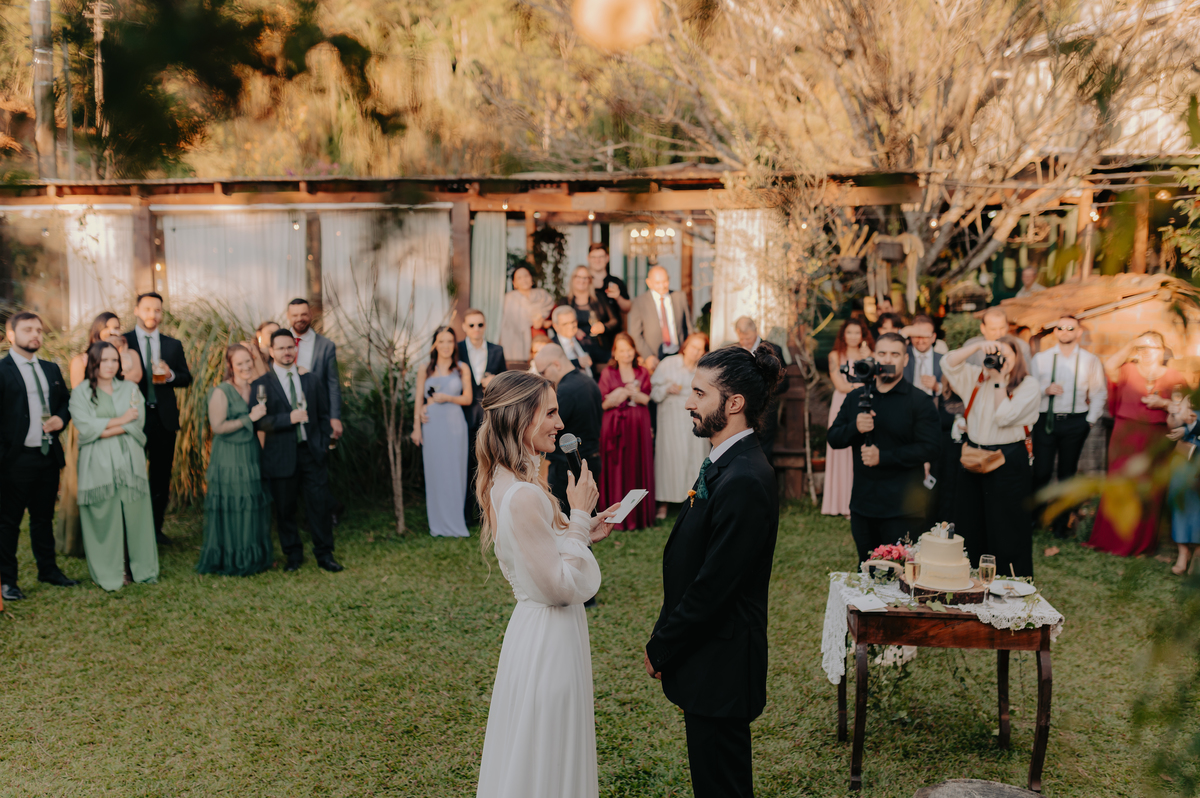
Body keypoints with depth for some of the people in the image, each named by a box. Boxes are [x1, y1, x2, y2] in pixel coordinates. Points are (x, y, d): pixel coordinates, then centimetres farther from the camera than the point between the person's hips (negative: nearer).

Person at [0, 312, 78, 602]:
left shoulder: (51, 370, 13)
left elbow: (67, 402, 22)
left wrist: (61, 418, -1)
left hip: (49, 457, 6)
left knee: (44, 517, 17)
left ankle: (48, 569, 28)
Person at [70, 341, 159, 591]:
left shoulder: (130, 389, 12)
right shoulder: (81, 392, 6)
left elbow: (137, 423, -1)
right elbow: (85, 427, -8)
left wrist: (103, 430, -10)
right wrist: (121, 420, -6)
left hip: (130, 460, 2)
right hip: (98, 464, -2)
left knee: (135, 514, 1)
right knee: (104, 517, -1)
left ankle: (140, 567, 11)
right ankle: (109, 573, 8)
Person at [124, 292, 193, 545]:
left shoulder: (173, 345, 11)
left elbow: (187, 379, 7)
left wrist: (170, 375, -12)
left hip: (164, 417, 3)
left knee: (162, 476, 9)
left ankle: (156, 528, 19)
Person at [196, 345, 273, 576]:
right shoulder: (221, 392, -10)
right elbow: (218, 427, -17)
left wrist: (263, 411, 4)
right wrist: (249, 418, -17)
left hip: (252, 457, 7)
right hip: (229, 460, -6)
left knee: (255, 509, 11)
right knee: (231, 510, 0)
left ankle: (256, 556, 23)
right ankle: (230, 561, 13)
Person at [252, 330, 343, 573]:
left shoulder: (311, 380, 11)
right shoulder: (261, 385, -1)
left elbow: (323, 415, 14)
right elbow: (258, 421, -10)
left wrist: (323, 444, 4)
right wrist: (288, 419, -22)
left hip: (313, 453, 2)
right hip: (281, 457, -2)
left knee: (320, 505, 2)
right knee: (285, 509, 7)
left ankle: (324, 554, 15)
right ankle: (293, 555, 23)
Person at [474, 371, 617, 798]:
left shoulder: (503, 482, 3)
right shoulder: (525, 495, -28)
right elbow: (560, 587, -23)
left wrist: (585, 532, 4)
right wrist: (579, 516, -17)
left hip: (534, 625, 10)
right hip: (549, 638, -9)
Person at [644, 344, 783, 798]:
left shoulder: (744, 481, -26)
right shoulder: (726, 464, 6)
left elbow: (712, 587, -24)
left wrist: (661, 649, -11)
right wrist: (665, 641, 10)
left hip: (719, 667, -9)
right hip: (709, 658, 9)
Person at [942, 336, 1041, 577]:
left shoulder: (1029, 386, -6)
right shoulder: (978, 377, 8)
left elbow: (1005, 417, -18)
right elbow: (948, 363, -4)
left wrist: (1000, 380, -16)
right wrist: (979, 346, -13)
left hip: (1009, 463, -5)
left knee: (1007, 531, 2)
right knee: (970, 527, 13)